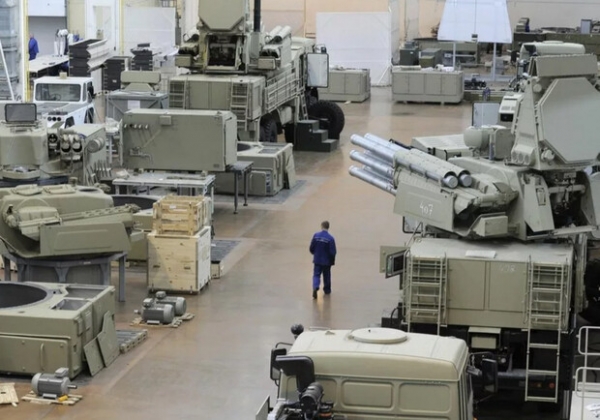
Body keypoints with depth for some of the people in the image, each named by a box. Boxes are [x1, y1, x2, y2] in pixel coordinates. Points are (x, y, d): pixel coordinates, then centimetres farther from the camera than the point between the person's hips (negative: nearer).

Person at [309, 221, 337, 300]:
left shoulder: (316, 235, -10)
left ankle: (315, 287, -20)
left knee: (316, 275, 6)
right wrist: (332, 261, 3)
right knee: (326, 276, 18)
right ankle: (327, 290, 33)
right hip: (327, 261, -1)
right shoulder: (330, 238, -16)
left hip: (317, 260, 1)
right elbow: (333, 252, -13)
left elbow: (311, 248, -2)